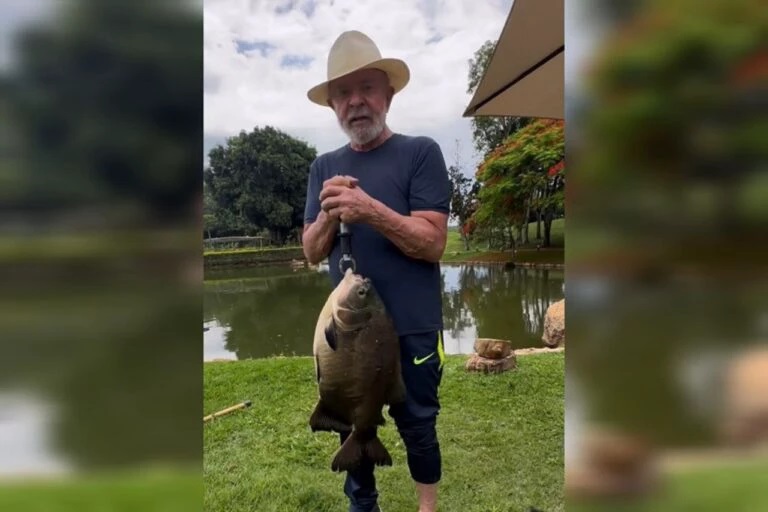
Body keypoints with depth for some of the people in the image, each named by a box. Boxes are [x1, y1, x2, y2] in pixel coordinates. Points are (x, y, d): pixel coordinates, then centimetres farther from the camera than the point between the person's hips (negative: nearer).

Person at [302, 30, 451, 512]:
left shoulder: (421, 152, -8)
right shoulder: (324, 166, 4)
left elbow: (432, 243, -14)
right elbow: (312, 252, 3)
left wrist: (369, 210, -28)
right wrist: (330, 214, -18)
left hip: (412, 330, -3)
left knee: (417, 428, 15)